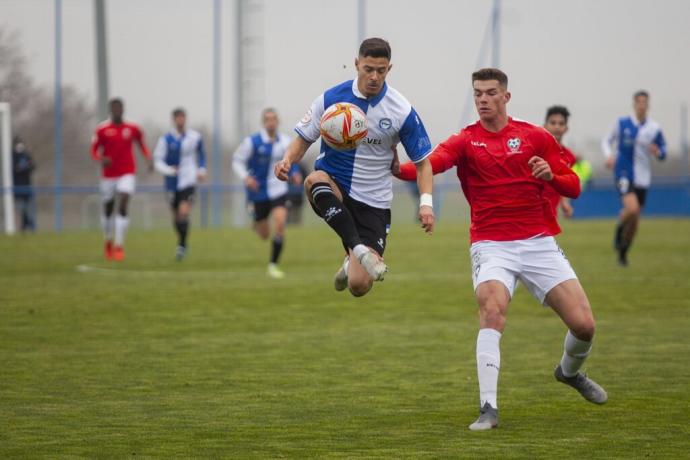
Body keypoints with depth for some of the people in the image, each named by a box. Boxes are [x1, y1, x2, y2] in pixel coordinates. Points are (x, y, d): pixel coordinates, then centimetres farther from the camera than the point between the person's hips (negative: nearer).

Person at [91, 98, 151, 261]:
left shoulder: (132, 129, 1)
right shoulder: (102, 130, -4)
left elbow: (142, 144, 15)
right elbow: (94, 151, 0)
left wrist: (149, 159, -1)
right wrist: (101, 159, -21)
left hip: (127, 174, -1)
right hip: (109, 174, 1)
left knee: (122, 208, -16)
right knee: (108, 210, 11)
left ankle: (119, 245, -14)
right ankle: (108, 241, 36)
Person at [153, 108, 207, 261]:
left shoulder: (195, 138, 3)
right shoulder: (165, 140, -2)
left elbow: (201, 155, 20)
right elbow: (157, 161, -4)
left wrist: (201, 170, 6)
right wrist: (169, 170, -21)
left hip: (188, 181, -1)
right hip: (173, 183, 1)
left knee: (184, 212, -20)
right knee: (176, 216, 11)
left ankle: (182, 244, -11)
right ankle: (181, 242, 34)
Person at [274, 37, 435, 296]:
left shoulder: (402, 111, -5)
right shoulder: (331, 99, -4)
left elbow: (422, 162, 2)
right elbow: (303, 139, 6)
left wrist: (426, 202, -13)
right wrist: (287, 161, -17)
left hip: (373, 204, 0)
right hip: (333, 187, 0)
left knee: (359, 285, -11)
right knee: (315, 180, -39)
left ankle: (352, 263, 28)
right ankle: (359, 249, -45)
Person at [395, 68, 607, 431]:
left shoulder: (536, 137, 6)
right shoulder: (465, 141, 2)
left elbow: (573, 187, 7)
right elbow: (432, 163, -19)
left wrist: (550, 175, -16)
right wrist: (398, 169, -40)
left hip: (539, 243, 2)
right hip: (491, 246, -2)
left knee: (583, 324, -6)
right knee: (492, 312, -29)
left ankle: (570, 372, 30)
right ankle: (488, 408, -28)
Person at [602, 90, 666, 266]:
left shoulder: (654, 128, 1)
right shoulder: (622, 124, -3)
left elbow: (663, 151, 10)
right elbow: (607, 141, 10)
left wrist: (658, 152, -14)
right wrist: (608, 155, -10)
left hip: (642, 178, 3)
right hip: (624, 173, -3)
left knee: (635, 219, 8)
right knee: (632, 208, -26)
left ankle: (623, 253, 27)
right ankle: (619, 230, 5)